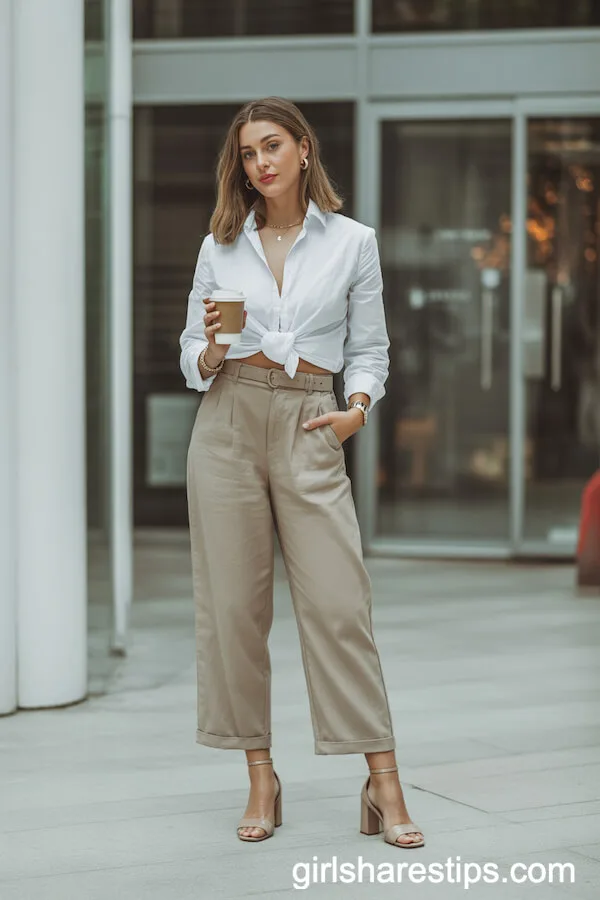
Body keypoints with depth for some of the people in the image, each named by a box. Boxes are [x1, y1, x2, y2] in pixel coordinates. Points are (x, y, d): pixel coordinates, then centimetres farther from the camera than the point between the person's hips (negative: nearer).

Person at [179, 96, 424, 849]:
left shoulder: (352, 242, 6)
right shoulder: (220, 246, 9)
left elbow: (369, 348, 9)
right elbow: (194, 360, 11)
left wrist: (358, 408, -9)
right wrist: (211, 348, -12)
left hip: (308, 430, -1)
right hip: (228, 425, 2)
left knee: (339, 603, -7)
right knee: (234, 603, 1)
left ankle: (384, 788, -2)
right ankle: (261, 780, 12)